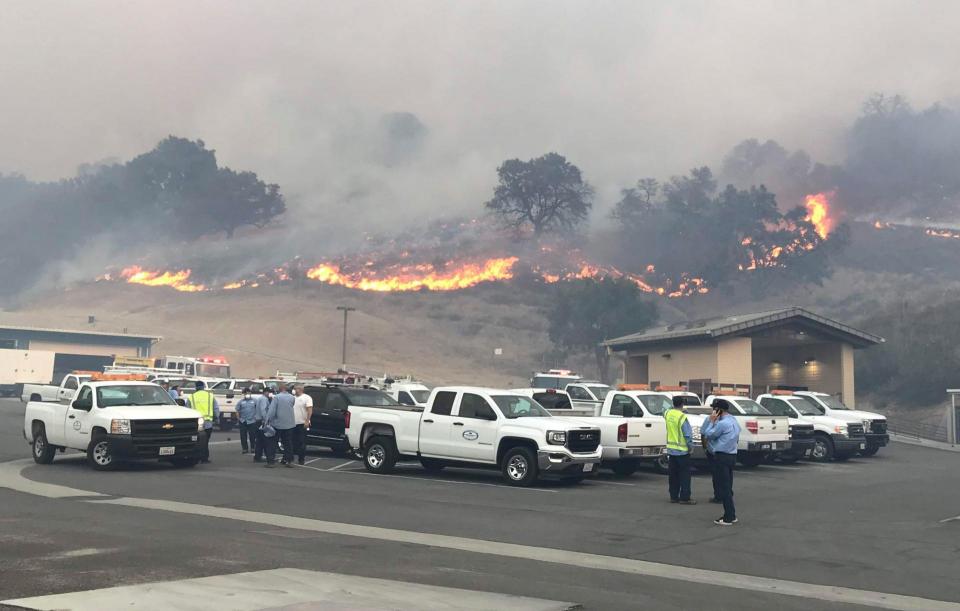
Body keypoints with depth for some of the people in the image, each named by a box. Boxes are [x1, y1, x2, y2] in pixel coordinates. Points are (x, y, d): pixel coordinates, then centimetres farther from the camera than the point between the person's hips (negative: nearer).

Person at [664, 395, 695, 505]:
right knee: (684, 475, 0)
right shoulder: (682, 417, -19)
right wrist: (691, 447, -3)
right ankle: (684, 498, 0)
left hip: (671, 449, 6)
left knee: (673, 475, 13)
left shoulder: (668, 413, -1)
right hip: (682, 450, -6)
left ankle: (673, 496, 17)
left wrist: (673, 407, 15)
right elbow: (688, 434, -16)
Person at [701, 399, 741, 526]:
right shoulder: (734, 421, 12)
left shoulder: (722, 423, -18)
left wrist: (711, 421, -1)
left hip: (722, 457, -9)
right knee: (727, 487, 15)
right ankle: (731, 515, 19)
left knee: (722, 487, -4)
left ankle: (728, 517, -3)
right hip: (732, 455, 9)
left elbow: (708, 434, -10)